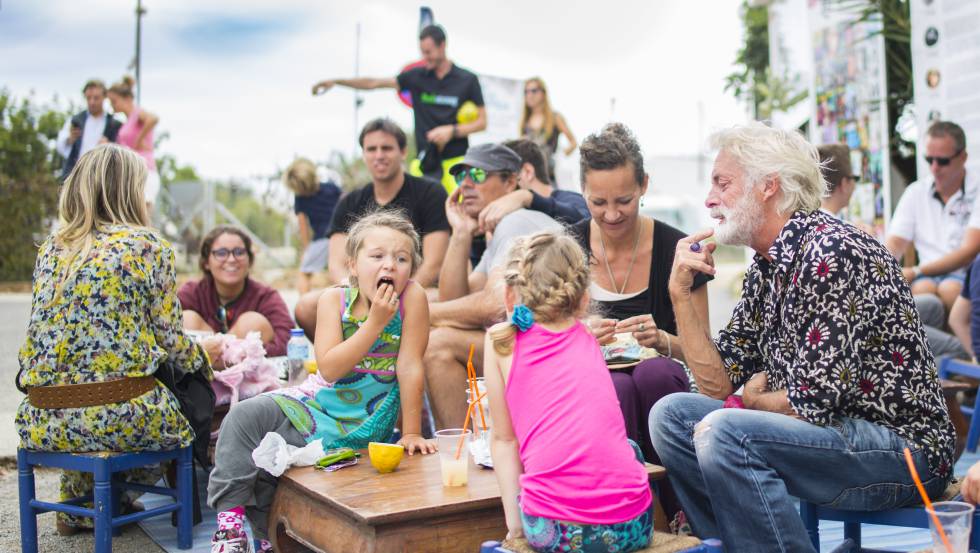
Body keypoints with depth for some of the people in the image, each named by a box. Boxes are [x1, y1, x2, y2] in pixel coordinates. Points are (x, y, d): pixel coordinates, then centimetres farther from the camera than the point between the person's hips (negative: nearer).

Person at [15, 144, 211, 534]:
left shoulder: (51, 248, 10)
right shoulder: (148, 246, -5)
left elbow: (45, 332, 18)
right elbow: (170, 342, -6)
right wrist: (202, 358, 17)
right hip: (118, 419, -6)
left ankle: (77, 503, 38)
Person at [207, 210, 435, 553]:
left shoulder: (412, 297, -15)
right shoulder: (335, 300, -8)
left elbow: (410, 366, -16)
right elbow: (329, 369, -19)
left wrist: (412, 433, -15)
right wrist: (375, 323, -26)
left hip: (366, 419, -4)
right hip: (321, 400, 4)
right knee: (244, 416, -15)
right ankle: (231, 517, -7)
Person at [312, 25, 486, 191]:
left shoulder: (467, 80, 2)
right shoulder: (417, 76, 8)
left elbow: (482, 122, 5)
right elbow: (373, 83, 9)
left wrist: (452, 131, -10)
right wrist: (335, 81, 4)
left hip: (457, 163, -2)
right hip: (426, 162, 2)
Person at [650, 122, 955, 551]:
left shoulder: (830, 253, -19)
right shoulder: (765, 268, 8)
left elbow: (809, 403, -23)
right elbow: (718, 383, 8)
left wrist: (753, 399, -2)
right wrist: (681, 293, -2)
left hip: (903, 447, -9)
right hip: (831, 431, 9)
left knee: (723, 433, -29)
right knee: (671, 415, 2)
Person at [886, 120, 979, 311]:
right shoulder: (915, 192, 12)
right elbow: (895, 244, 6)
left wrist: (916, 272, -25)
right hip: (928, 276, 2)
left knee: (950, 289, -34)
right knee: (923, 289, -31)